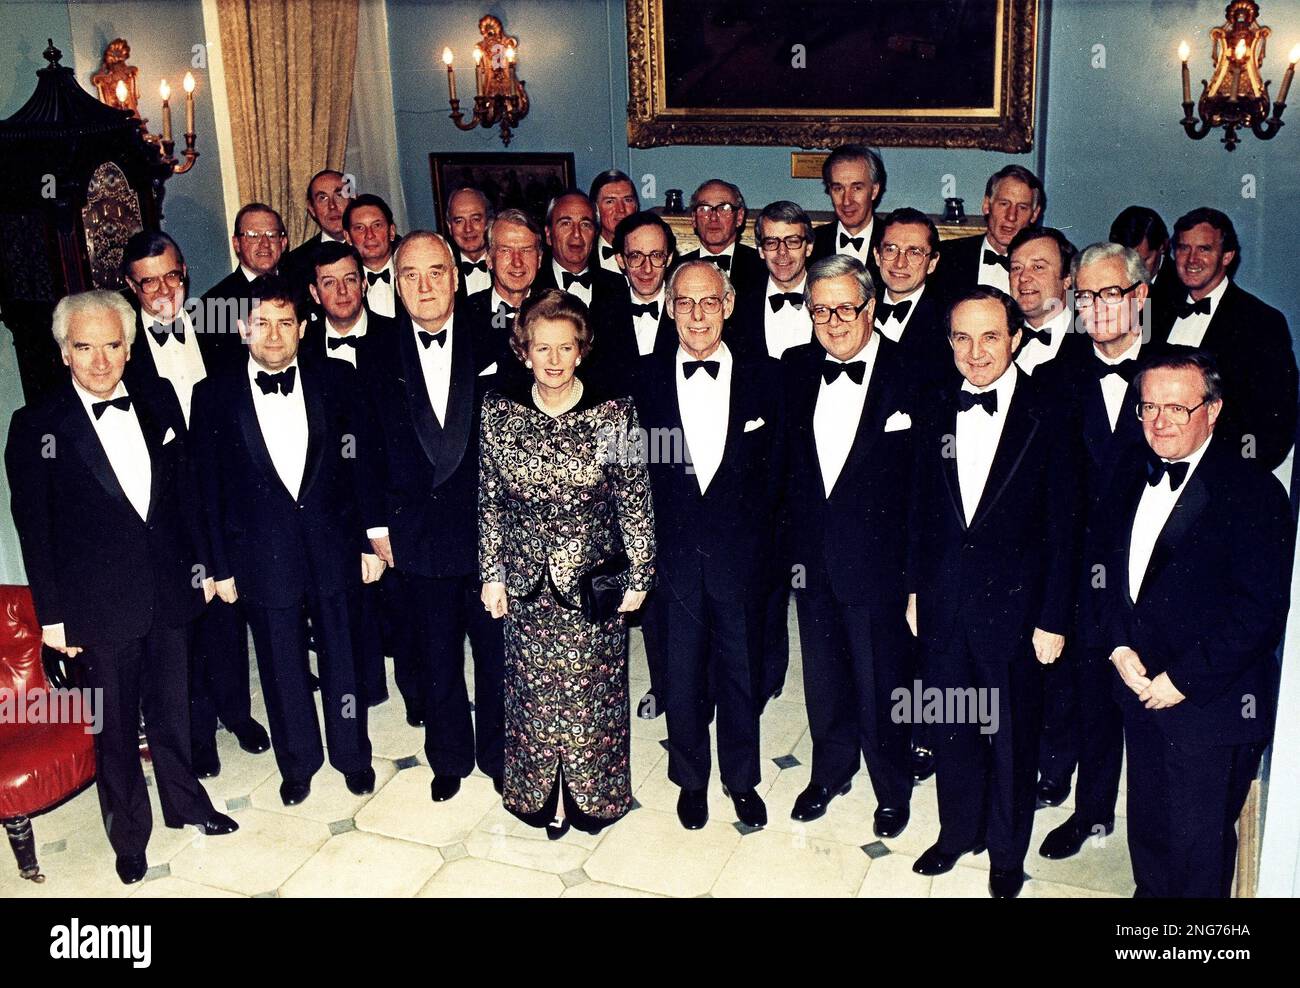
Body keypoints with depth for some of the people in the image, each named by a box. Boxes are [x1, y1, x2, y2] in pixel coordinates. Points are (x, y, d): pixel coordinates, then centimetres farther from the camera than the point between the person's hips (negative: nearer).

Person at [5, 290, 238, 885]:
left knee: (171, 708, 19)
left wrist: (201, 565, 9)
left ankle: (185, 803, 40)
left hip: (169, 591, 3)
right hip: (100, 607, -3)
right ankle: (129, 834, 31)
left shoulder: (160, 404, 1)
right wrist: (52, 615, -7)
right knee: (114, 726, 12)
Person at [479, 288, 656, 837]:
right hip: (527, 583, 2)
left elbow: (636, 502, -5)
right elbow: (489, 501, 3)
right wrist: (492, 574, 3)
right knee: (534, 689, 12)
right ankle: (539, 794, 33)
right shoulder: (499, 412, -4)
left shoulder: (614, 413, -11)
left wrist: (638, 576, -3)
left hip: (594, 579, -1)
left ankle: (592, 795, 32)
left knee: (591, 690, 10)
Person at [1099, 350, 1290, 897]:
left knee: (1197, 842, 7)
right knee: (1147, 826, 21)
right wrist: (1120, 648, -2)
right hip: (1140, 687, 6)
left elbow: (1259, 611, -18)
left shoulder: (1252, 490, -16)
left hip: (1211, 703, -6)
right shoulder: (1134, 474, 5)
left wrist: (1184, 679, -17)